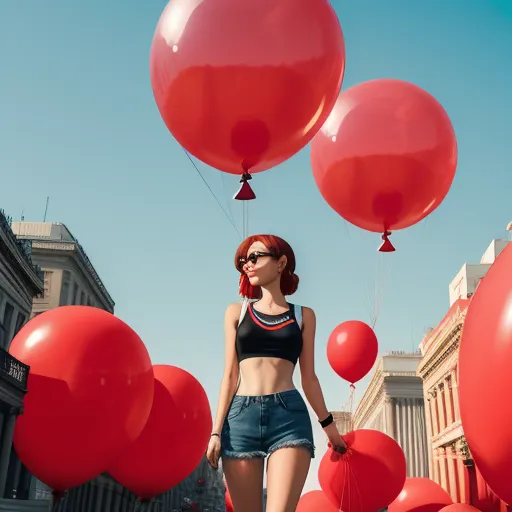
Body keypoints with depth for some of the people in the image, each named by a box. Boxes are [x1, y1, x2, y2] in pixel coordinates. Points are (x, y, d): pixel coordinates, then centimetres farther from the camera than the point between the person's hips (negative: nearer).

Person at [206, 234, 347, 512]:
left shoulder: (303, 316, 13)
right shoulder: (236, 312, 15)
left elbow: (309, 377, 15)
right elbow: (230, 375, 10)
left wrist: (328, 424, 14)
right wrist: (216, 431, 2)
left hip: (290, 416, -1)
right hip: (241, 417, 1)